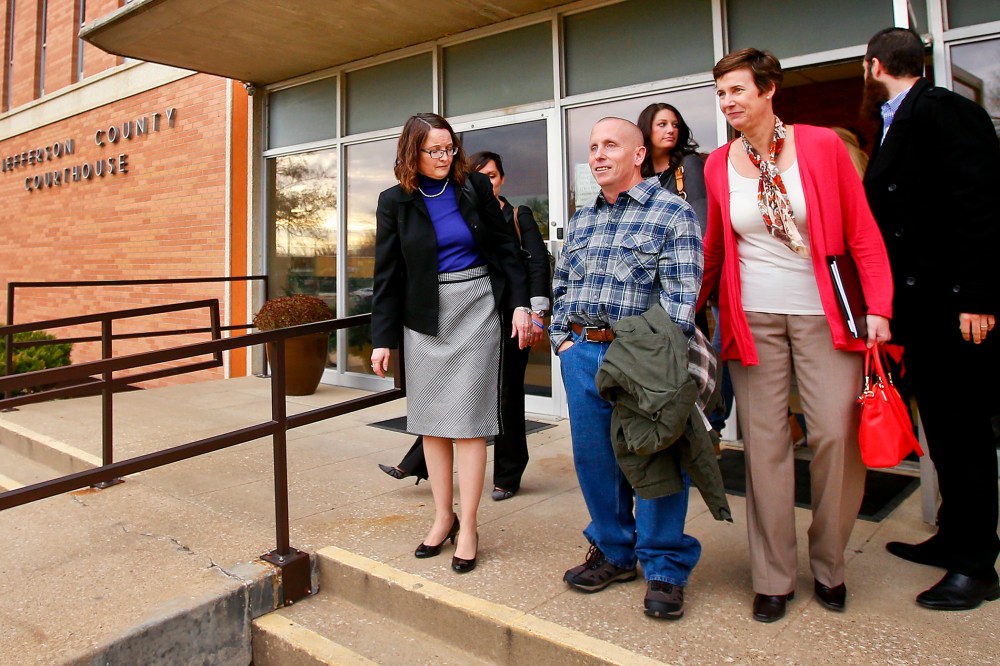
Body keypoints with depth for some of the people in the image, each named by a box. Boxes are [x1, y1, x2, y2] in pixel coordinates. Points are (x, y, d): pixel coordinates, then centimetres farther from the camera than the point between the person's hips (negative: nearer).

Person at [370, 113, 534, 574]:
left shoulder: (475, 187, 2)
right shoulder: (395, 201, 3)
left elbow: (505, 248, 6)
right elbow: (387, 274, 3)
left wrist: (520, 303, -3)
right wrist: (382, 338, -1)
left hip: (476, 309, -2)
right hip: (424, 318, 2)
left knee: (468, 419, -3)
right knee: (431, 419, 7)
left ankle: (468, 526, 8)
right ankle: (443, 517, 22)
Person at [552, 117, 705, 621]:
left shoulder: (672, 213, -1)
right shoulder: (582, 220, 18)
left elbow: (681, 296, -9)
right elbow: (561, 287, 21)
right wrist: (562, 339, 8)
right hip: (581, 354, 6)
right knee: (593, 457, 11)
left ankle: (665, 569, 18)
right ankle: (613, 551, 30)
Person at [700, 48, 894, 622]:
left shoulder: (822, 145, -1)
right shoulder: (718, 165, 7)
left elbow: (863, 233, -1)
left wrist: (878, 307, -8)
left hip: (822, 314, -1)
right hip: (752, 319, 2)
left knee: (837, 435, -5)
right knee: (765, 444, 2)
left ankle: (829, 566, 19)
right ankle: (774, 577, 15)